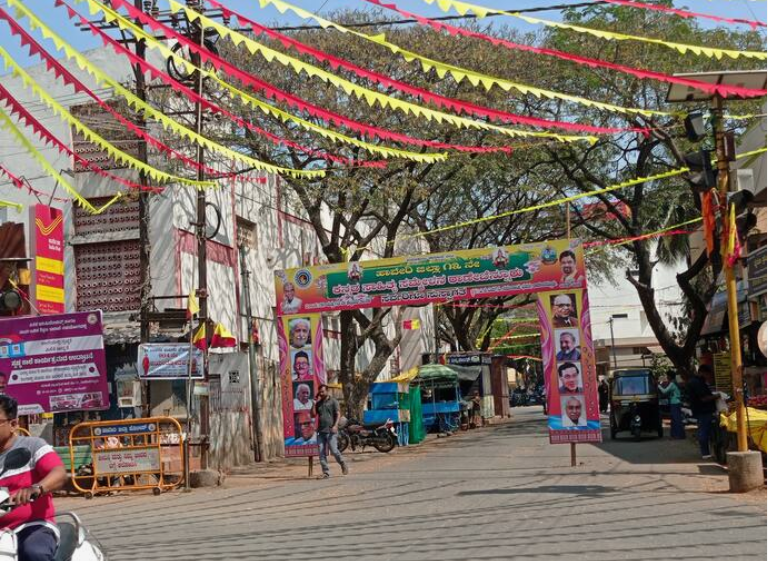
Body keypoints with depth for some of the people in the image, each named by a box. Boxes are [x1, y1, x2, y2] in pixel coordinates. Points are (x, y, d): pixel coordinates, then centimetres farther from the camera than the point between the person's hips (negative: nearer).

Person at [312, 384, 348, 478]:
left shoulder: (333, 401, 3)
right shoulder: (318, 403, 17)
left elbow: (338, 414, -5)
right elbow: (313, 414, 10)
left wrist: (335, 425, -19)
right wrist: (314, 403, 1)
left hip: (331, 431, -5)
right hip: (321, 431, 5)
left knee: (334, 451, -12)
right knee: (322, 453, -1)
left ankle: (343, 465, 12)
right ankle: (326, 472, 2)